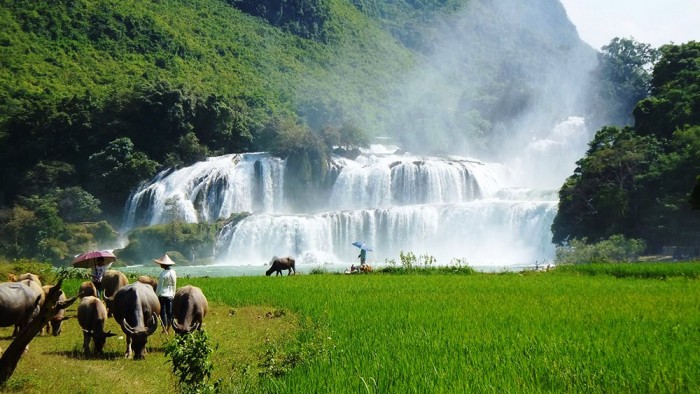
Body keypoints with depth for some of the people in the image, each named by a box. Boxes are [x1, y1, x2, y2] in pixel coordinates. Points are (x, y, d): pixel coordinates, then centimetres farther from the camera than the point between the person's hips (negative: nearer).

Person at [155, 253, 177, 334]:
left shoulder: (162, 274, -16)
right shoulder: (173, 273, 1)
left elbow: (159, 287, -12)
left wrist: (156, 296, -3)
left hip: (162, 295, -5)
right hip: (170, 295, 5)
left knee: (163, 312, 4)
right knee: (169, 313, 11)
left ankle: (164, 329, 5)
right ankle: (168, 330, 16)